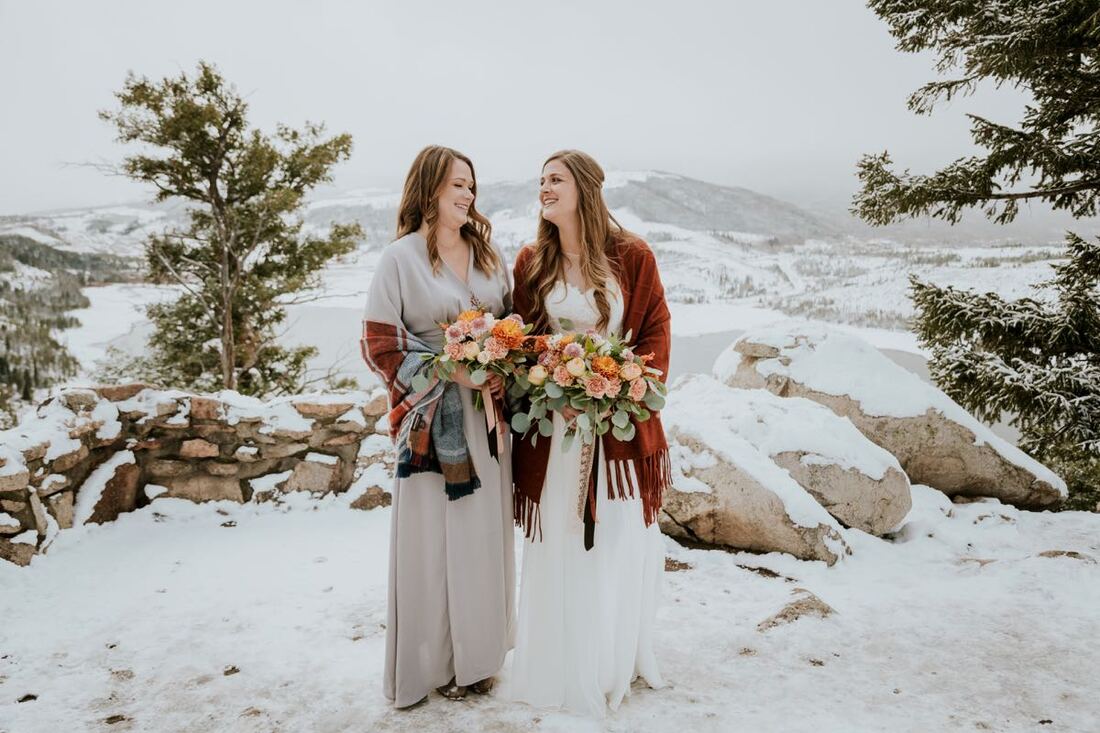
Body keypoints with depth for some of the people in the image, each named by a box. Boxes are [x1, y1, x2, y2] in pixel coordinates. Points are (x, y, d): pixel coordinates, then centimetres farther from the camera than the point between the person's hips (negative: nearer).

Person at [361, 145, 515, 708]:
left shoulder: (487, 254, 11)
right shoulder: (400, 258, -5)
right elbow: (380, 346, -8)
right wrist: (451, 372, -18)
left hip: (489, 413, 5)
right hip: (434, 418, -5)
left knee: (485, 534, 11)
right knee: (435, 540, 2)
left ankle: (479, 650, 27)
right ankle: (435, 660, 18)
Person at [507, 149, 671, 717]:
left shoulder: (632, 257, -1)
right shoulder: (531, 262, 4)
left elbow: (657, 331, 0)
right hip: (553, 425, 1)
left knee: (621, 541, 8)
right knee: (559, 547, 7)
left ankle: (619, 660, 30)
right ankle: (563, 667, 25)